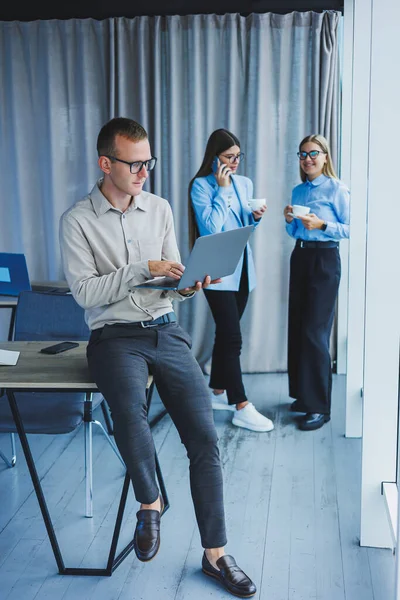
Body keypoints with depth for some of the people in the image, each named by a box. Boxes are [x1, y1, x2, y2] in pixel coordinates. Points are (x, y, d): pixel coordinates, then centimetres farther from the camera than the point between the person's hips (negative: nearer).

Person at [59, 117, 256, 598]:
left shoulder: (160, 209, 12)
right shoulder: (77, 221, -1)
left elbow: (171, 283, 13)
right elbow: (84, 291, -9)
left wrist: (189, 284, -10)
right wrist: (143, 269, -16)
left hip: (166, 330, 4)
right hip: (114, 335, -3)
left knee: (204, 435, -10)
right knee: (130, 411, -34)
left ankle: (215, 554, 4)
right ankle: (149, 500, -2)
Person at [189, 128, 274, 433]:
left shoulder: (245, 183, 11)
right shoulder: (201, 185, -8)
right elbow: (210, 228, -18)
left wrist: (256, 217, -3)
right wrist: (222, 189, -16)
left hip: (241, 267, 7)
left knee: (226, 334, 14)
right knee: (232, 337, -10)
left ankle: (218, 392, 27)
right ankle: (242, 407, -8)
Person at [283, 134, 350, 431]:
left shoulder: (337, 189, -7)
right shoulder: (298, 191, 13)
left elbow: (349, 229, -10)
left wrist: (322, 225, -22)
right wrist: (289, 220, -2)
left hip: (324, 259, -7)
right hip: (300, 256, 7)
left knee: (315, 331, -9)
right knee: (297, 328, 10)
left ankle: (319, 406, -2)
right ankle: (303, 394, 24)